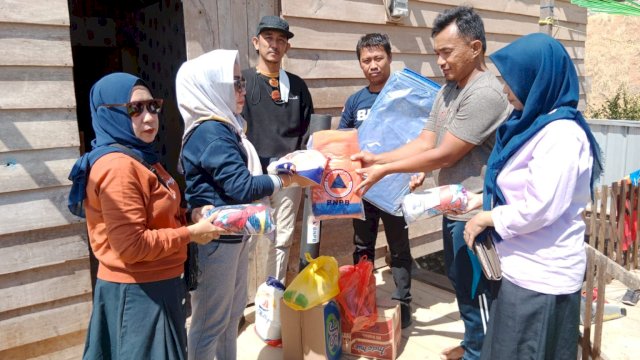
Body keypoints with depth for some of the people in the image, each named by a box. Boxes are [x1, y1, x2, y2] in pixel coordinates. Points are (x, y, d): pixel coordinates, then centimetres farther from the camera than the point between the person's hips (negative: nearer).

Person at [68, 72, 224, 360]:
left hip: (150, 284, 10)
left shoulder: (141, 158, 9)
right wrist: (191, 233, -18)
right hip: (138, 291, -10)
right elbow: (132, 245, -26)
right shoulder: (118, 167, -22)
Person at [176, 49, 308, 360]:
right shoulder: (211, 132, -21)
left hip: (231, 234, 10)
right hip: (216, 238, -10)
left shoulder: (219, 127, 11)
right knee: (210, 320, 6)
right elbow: (241, 187, -25)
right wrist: (281, 181, -10)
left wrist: (277, 167, 8)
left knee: (233, 312, 22)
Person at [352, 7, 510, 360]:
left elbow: (443, 156, -23)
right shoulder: (447, 90, 8)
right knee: (460, 282, 23)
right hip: (454, 207, 9)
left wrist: (384, 170, -17)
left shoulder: (485, 94, -22)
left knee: (476, 289, 8)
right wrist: (377, 158, -7)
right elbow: (424, 142, 5)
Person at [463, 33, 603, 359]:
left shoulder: (561, 134, -21)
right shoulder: (531, 123, 9)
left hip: (540, 275, -9)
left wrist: (487, 219, -13)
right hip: (521, 266, 9)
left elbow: (539, 208, -26)